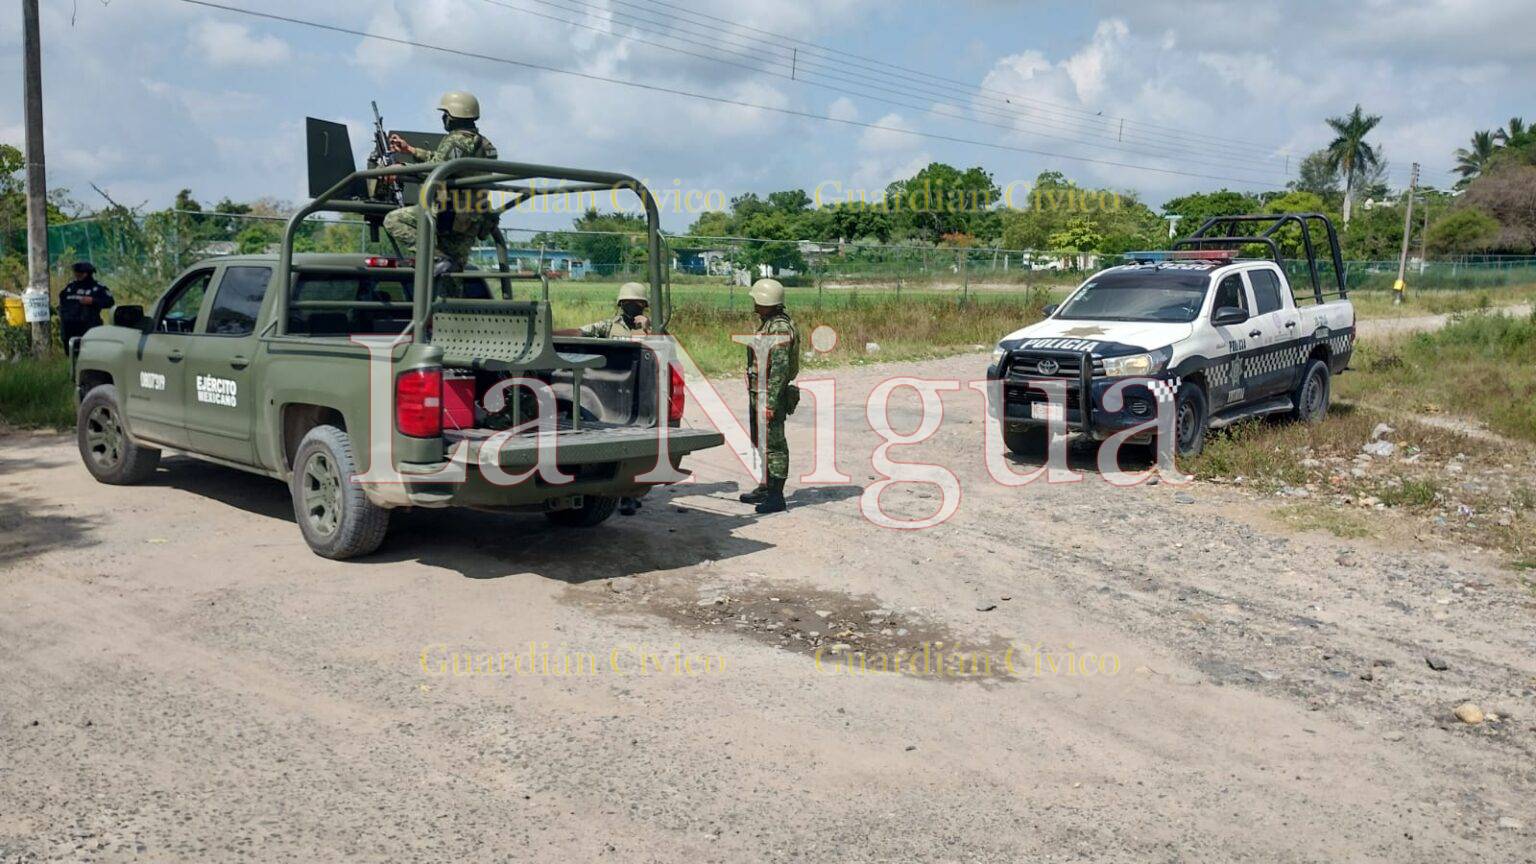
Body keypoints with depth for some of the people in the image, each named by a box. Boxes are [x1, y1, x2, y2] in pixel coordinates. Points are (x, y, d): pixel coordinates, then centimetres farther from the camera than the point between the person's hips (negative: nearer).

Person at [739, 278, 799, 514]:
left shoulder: (780, 329, -19)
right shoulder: (767, 324, 14)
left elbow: (780, 368, -24)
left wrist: (771, 403, -26)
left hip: (771, 395, -11)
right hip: (758, 394, 11)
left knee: (774, 444, -5)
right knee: (762, 442, 18)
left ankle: (777, 496, -1)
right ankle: (766, 488, 30)